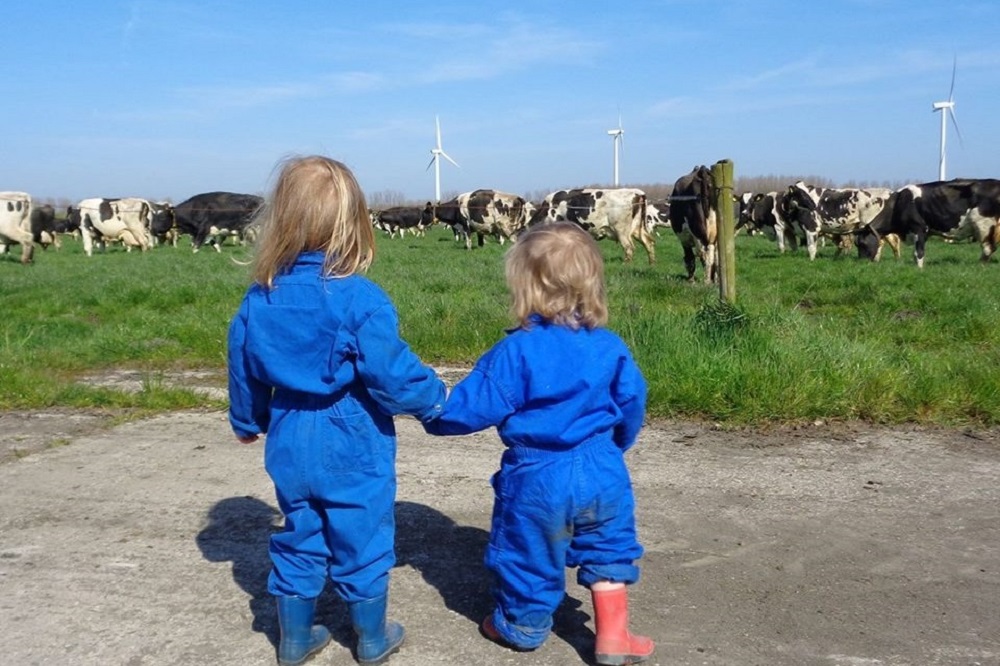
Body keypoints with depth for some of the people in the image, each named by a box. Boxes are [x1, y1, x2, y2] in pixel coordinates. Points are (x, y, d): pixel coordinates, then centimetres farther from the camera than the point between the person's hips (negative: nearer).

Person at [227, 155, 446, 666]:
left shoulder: (259, 298, -3)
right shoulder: (359, 298, -22)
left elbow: (244, 369, 9)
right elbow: (392, 374, -20)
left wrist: (247, 422, 26)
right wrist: (434, 399, 0)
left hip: (290, 446, 5)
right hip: (353, 448, -5)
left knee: (299, 538, 20)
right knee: (362, 541, 13)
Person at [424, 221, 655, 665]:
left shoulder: (516, 350, -18)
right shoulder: (610, 347, -4)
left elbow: (475, 406, -15)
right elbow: (632, 406, 7)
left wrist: (434, 415, 4)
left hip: (537, 480, -3)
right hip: (601, 474, 4)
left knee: (529, 554, 17)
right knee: (608, 547, 21)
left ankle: (521, 627, 38)